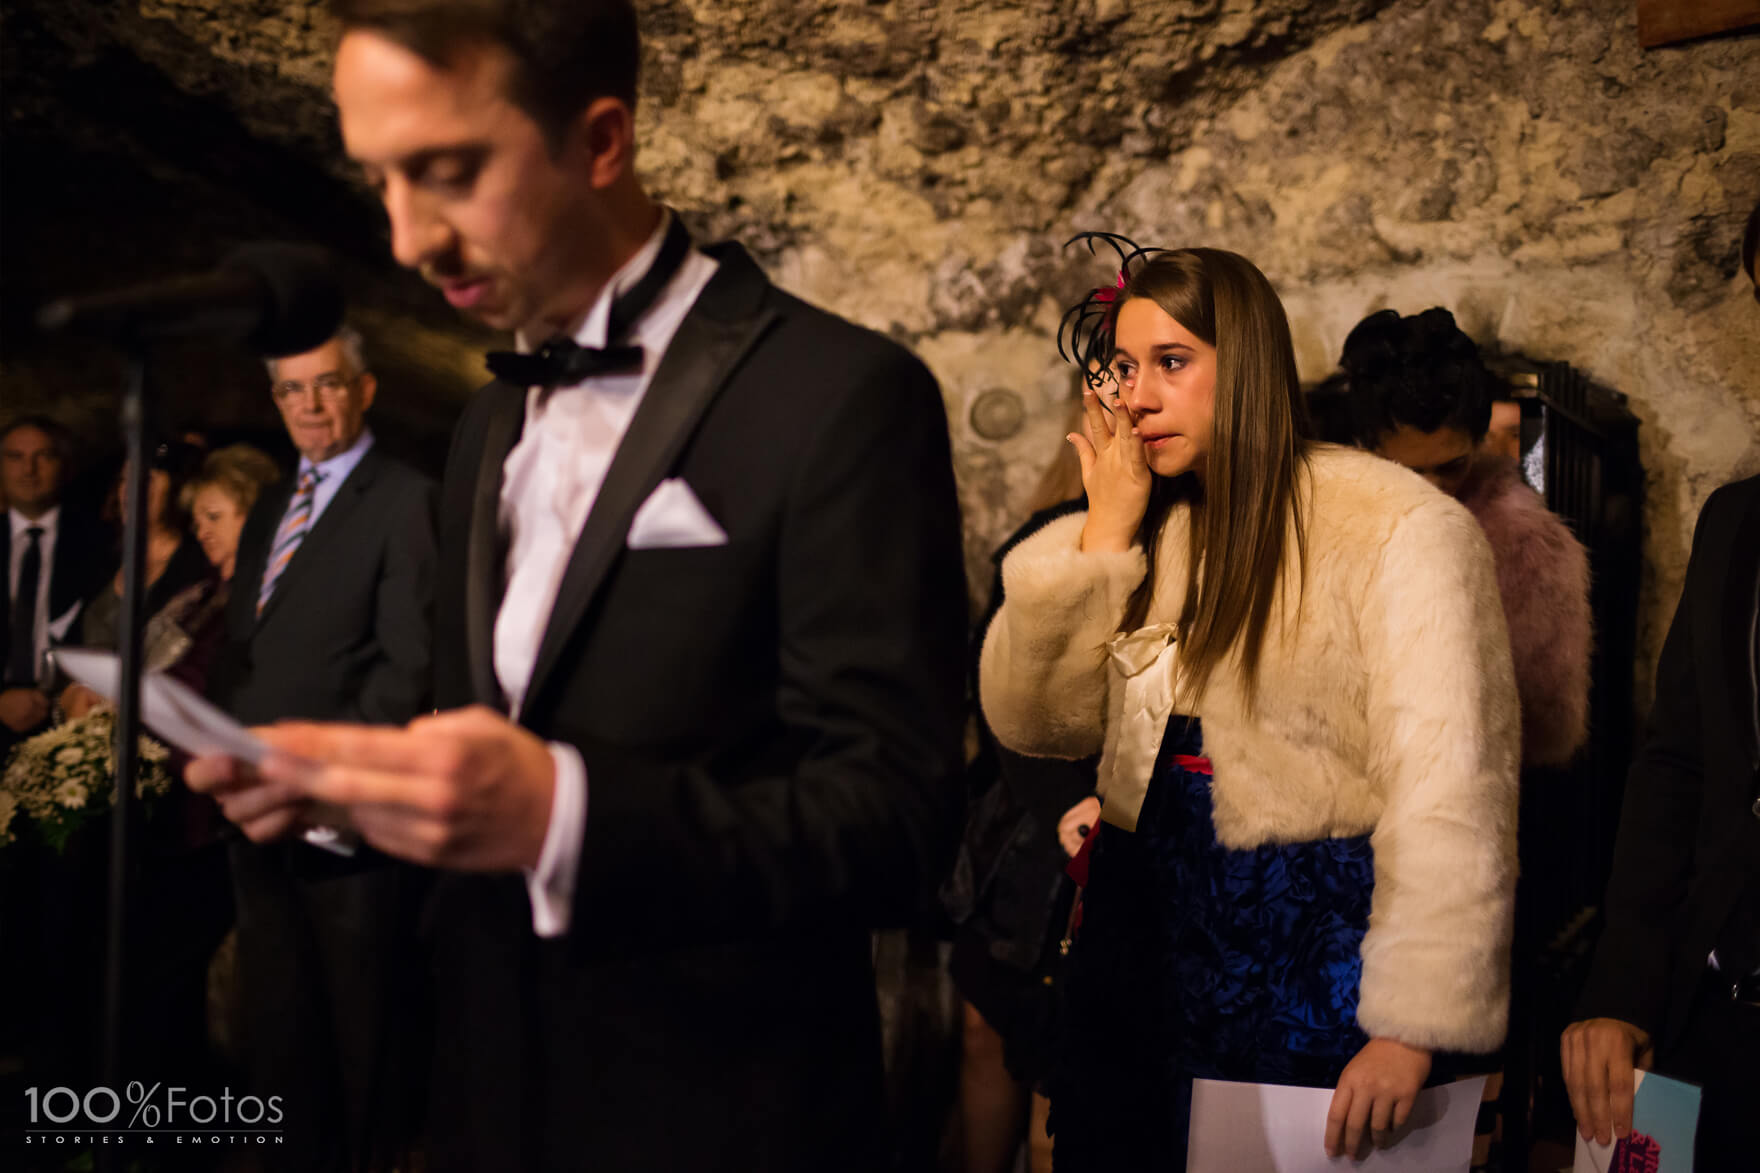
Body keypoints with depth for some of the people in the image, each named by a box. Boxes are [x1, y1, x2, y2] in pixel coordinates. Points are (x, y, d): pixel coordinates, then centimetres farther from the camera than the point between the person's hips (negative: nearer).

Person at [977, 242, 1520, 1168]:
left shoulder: (1400, 529, -14)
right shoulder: (1148, 524, 7)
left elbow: (1452, 794, -20)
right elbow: (1031, 723, -1)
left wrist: (1413, 1029, -25)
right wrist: (1105, 534, -9)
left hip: (1314, 943, -5)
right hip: (1143, 926, 6)